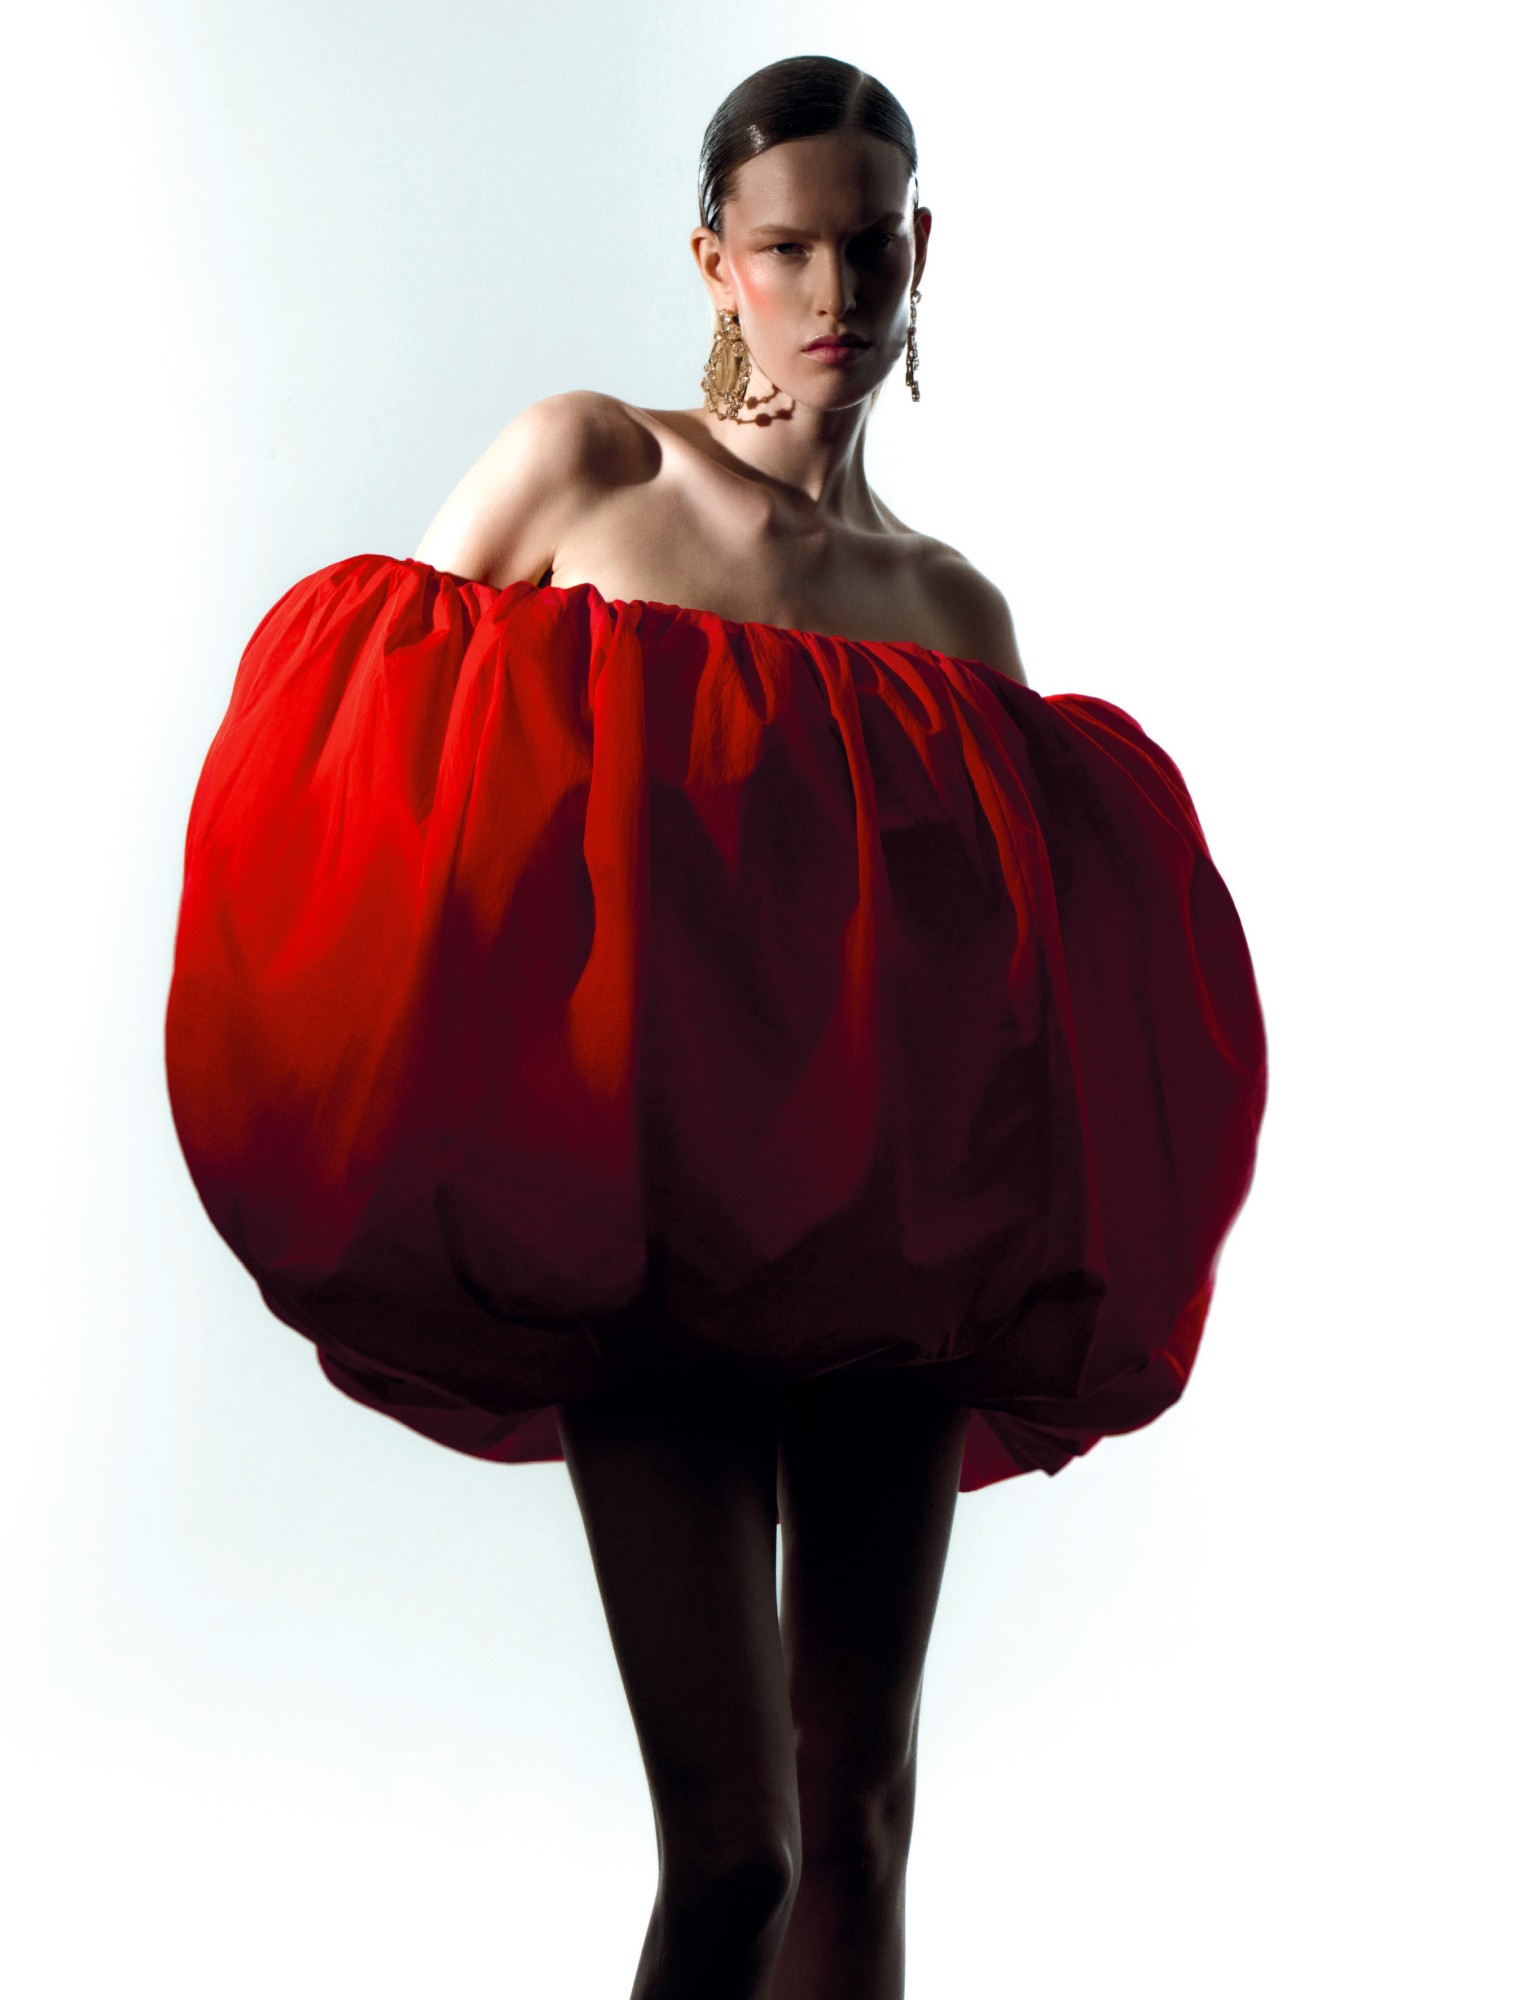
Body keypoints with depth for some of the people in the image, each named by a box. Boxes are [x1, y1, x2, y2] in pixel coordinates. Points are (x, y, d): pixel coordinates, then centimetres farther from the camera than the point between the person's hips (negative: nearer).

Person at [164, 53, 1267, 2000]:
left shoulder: (957, 619, 13)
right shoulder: (580, 466, 5)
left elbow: (1019, 939, 19)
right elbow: (369, 745, 7)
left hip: (888, 1240, 3)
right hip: (639, 1232, -3)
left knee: (862, 1815, 7)